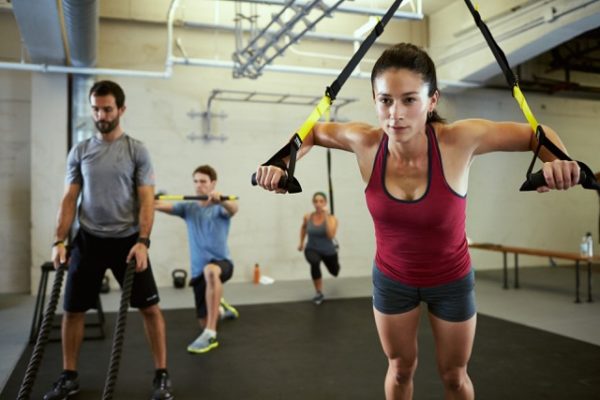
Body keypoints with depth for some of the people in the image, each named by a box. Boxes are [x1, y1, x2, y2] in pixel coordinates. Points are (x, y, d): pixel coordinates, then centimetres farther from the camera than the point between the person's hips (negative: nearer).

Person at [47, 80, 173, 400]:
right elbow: (69, 199, 4)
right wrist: (59, 241, -6)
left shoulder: (136, 151, -5)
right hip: (88, 241, 3)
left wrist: (142, 242, -21)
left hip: (127, 240, -3)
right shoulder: (79, 152, 5)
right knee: (72, 309, 9)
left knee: (149, 307, -1)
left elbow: (146, 200, -9)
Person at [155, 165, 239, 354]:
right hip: (198, 270, 5)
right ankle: (221, 308, 48)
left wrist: (220, 200, -53)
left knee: (210, 271, -43)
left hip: (221, 262, -5)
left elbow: (233, 209, -30)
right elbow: (164, 206, -12)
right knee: (204, 322, 11)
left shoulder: (220, 208, -4)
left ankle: (210, 334, -37)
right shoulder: (188, 208, 7)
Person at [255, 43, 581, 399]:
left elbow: (537, 134, -14)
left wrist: (558, 160, -35)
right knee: (400, 369, 21)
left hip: (451, 278, -1)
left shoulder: (460, 140, -28)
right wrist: (285, 163, -20)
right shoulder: (365, 142, -23)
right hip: (392, 277, 1)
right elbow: (313, 131, -3)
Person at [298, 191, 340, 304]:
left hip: (328, 251, 1)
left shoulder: (332, 218, -21)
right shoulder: (307, 217, -14)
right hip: (312, 249, 0)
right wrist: (301, 242, 12)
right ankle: (319, 293, -17)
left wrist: (326, 217, -38)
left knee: (335, 272, 25)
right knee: (314, 262, -36)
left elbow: (331, 236, -38)